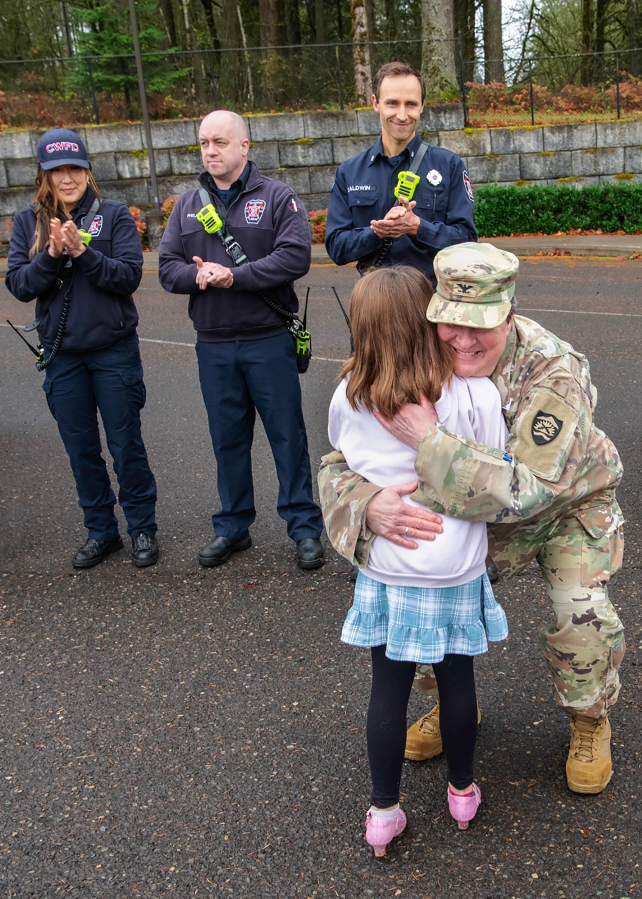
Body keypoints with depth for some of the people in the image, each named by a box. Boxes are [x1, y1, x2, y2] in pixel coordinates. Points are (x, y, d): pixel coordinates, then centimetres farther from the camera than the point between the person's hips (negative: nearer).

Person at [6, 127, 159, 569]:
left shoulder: (115, 215, -3)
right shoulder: (28, 222, 4)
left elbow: (130, 276, -11)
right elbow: (18, 285, -3)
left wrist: (82, 252, -22)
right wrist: (51, 255, -18)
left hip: (114, 350, -3)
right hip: (62, 354, 3)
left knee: (126, 444, 5)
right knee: (81, 448, 11)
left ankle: (143, 528, 21)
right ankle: (101, 531, 26)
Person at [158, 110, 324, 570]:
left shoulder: (277, 197, -1)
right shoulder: (189, 205, 12)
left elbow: (296, 256, -14)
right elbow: (167, 266, 7)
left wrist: (235, 276, -20)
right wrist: (197, 275, -15)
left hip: (269, 341, -4)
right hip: (213, 345, 4)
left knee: (288, 435, 3)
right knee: (228, 438, 12)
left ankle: (305, 528, 14)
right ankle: (233, 527, 26)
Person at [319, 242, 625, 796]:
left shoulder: (554, 372, -37)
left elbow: (522, 491, -46)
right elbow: (339, 464, -24)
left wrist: (429, 439, -54)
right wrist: (369, 505, -48)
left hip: (568, 507, -3)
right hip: (478, 513, 4)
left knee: (583, 616, -21)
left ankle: (590, 721, 13)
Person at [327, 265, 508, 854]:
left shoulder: (348, 398, -9)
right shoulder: (476, 394, -17)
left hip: (384, 571, 2)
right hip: (455, 571, -1)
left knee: (389, 686, 14)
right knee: (457, 679, 18)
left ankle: (384, 812, 27)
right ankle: (462, 792, 38)